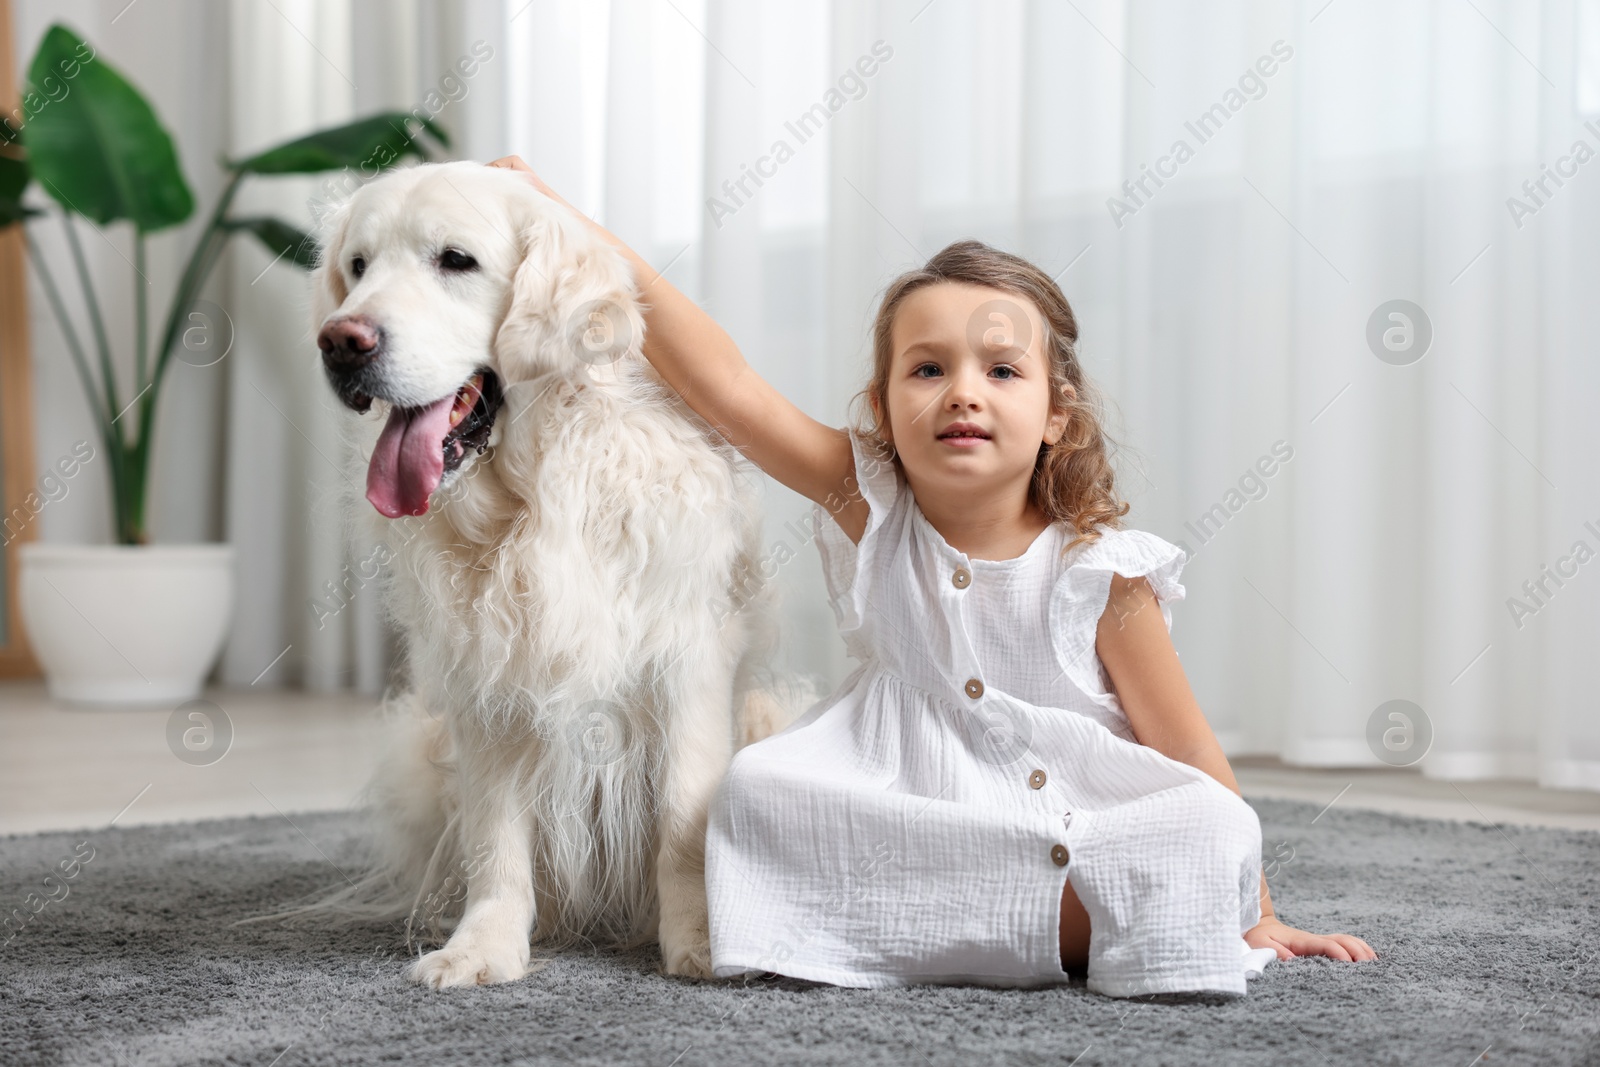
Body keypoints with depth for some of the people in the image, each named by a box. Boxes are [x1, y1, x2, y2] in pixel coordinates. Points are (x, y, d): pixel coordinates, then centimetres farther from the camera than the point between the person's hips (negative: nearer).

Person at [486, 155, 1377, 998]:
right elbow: (726, 383, -12)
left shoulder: (1100, 572, -10)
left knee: (1210, 839, -29)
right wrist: (571, 222, -17)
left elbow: (1193, 759, -4)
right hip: (904, 804, 2)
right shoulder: (872, 506, -4)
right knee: (758, 786, -24)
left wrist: (1255, 916, -2)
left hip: (1075, 830, -2)